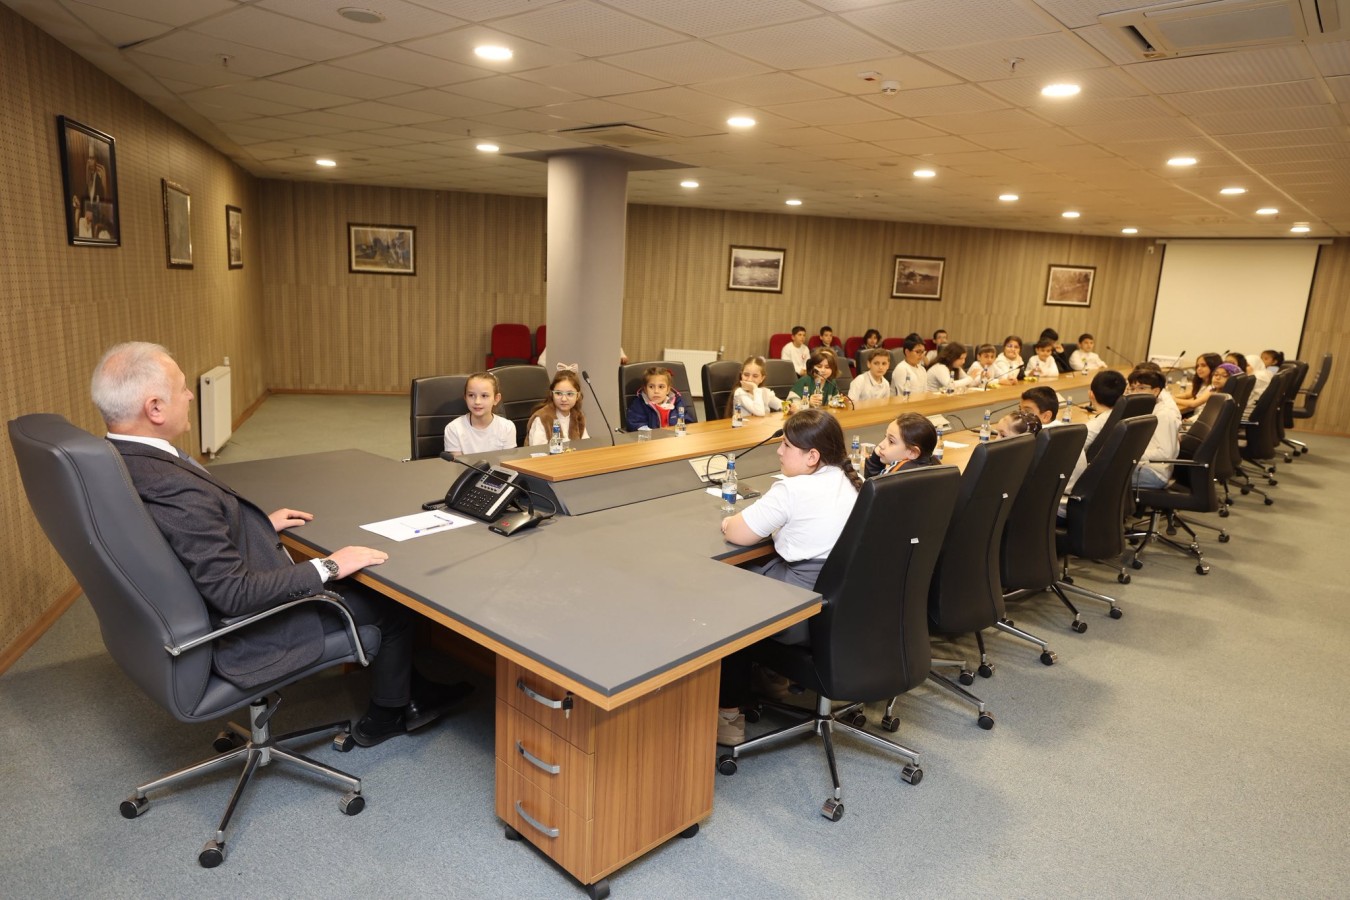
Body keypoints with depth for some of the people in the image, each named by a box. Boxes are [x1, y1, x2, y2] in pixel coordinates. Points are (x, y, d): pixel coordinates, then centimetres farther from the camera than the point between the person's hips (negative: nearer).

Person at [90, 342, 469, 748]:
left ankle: (410, 688, 32)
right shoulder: (173, 491, -35)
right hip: (240, 637, -10)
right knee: (391, 601, 5)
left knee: (359, 581, 20)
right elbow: (236, 593, -31)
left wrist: (262, 524, 13)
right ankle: (389, 713, 29)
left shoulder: (117, 458, -4)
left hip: (203, 607, 10)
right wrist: (327, 568, -22)